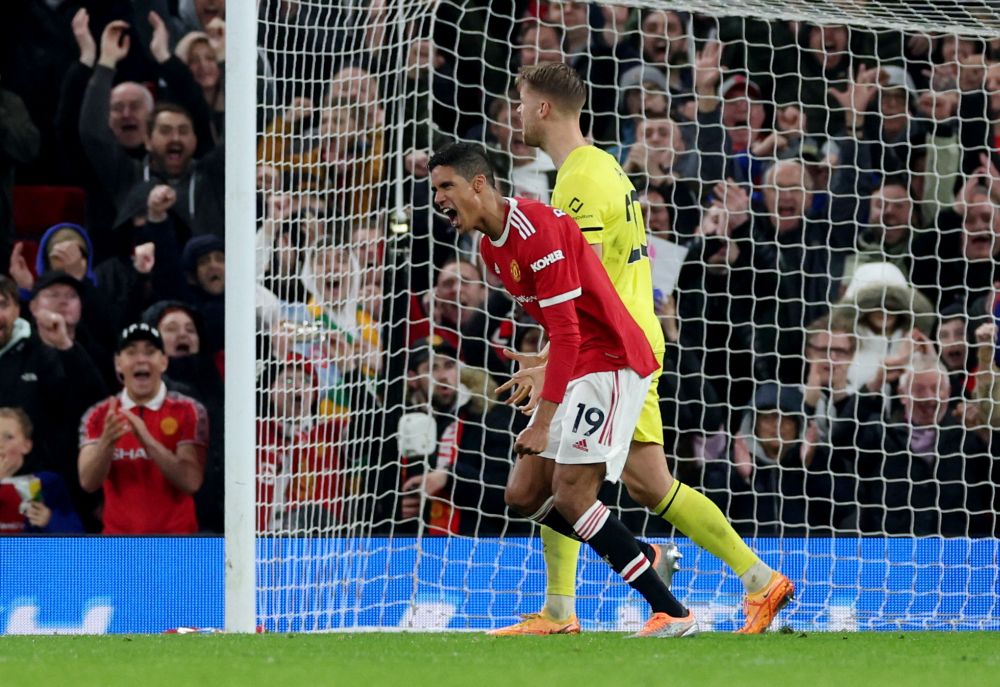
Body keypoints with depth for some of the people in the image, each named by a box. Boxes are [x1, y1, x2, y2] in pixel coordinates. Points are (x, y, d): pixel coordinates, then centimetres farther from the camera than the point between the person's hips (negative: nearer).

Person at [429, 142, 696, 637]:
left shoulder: (537, 229, -20)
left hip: (610, 362, -10)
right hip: (577, 370, 10)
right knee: (523, 495, 4)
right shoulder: (490, 247, 11)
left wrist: (544, 420, -27)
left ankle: (672, 613, -16)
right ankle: (639, 558, 17)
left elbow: (567, 332, -24)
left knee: (570, 495, -18)